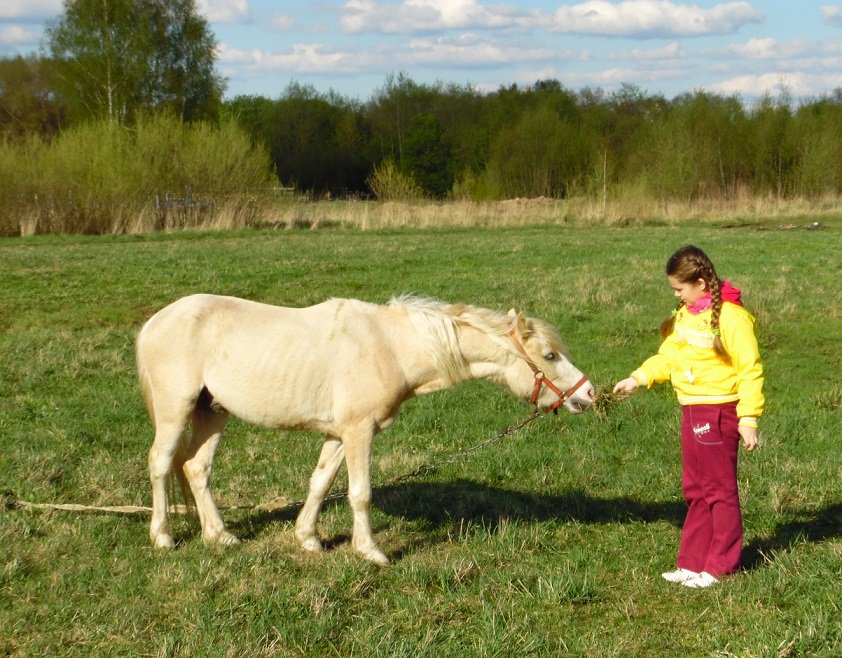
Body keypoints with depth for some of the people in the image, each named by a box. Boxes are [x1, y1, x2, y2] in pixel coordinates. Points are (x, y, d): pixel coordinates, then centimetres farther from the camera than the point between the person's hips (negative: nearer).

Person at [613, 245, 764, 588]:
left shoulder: (732, 317, -17)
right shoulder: (684, 315, 10)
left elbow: (750, 371, -17)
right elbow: (668, 356, 18)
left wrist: (748, 419, -19)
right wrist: (638, 379, 4)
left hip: (718, 411, -9)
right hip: (691, 410, 9)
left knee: (719, 489, 1)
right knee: (695, 491, 14)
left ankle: (721, 565, 10)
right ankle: (693, 562, 22)